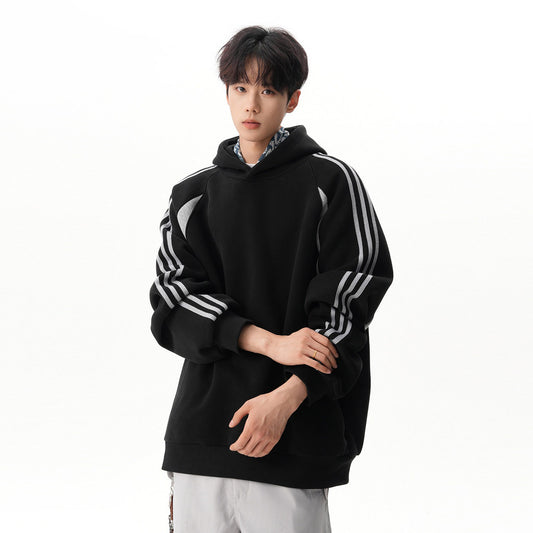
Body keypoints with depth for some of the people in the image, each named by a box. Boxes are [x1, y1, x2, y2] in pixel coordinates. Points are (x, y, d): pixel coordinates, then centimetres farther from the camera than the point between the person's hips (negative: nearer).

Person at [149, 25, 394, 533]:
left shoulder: (330, 181, 2)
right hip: (201, 429, 3)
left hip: (297, 439, -3)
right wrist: (268, 342, -14)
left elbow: (346, 307, -5)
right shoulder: (194, 194, 12)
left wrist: (288, 396, -18)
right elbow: (174, 299, 2)